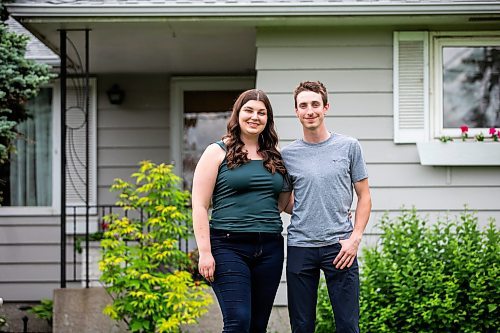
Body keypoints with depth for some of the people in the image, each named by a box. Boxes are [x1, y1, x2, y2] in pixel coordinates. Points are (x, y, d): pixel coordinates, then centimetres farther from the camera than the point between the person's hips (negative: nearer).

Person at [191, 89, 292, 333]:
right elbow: (199, 206, -3)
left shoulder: (274, 157, 15)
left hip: (269, 249, 5)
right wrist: (205, 252, -11)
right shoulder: (218, 152, 1)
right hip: (230, 247, -5)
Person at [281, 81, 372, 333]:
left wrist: (355, 238, -4)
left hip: (339, 247, -1)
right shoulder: (287, 154, 7)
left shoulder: (349, 147, 5)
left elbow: (364, 197, 6)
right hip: (300, 248, 1)